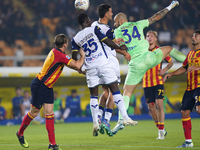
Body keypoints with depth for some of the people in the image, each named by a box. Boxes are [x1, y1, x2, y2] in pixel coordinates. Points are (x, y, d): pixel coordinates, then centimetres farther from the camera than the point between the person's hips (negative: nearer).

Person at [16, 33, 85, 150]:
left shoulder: (55, 52, 5)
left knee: (49, 112, 2)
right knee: (34, 112, 5)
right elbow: (77, 66, -24)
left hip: (47, 87, 9)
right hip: (39, 86, -9)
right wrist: (83, 56, -8)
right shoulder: (59, 55, -24)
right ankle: (20, 133, 28)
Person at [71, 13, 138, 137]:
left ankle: (95, 123, 4)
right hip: (103, 64, -3)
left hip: (90, 68, 3)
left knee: (93, 95, 11)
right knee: (115, 90, -1)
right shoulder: (94, 29, 0)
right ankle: (125, 118, -6)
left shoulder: (75, 39, 9)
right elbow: (107, 41, -5)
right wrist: (120, 48, 9)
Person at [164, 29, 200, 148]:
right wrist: (171, 74, 18)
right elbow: (184, 68, 29)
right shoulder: (190, 53, 20)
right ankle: (188, 141, 11)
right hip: (190, 88, 8)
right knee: (185, 112, 4)